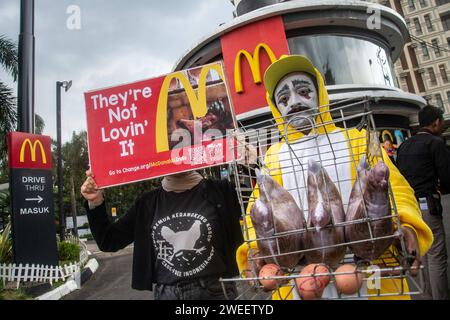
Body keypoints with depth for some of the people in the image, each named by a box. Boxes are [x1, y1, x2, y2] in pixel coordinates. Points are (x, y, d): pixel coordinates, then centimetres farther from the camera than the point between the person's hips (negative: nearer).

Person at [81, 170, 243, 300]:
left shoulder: (220, 192, -6)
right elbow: (109, 242, 8)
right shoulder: (148, 203, 2)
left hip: (214, 292, -2)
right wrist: (95, 203, -4)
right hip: (166, 294, 2)